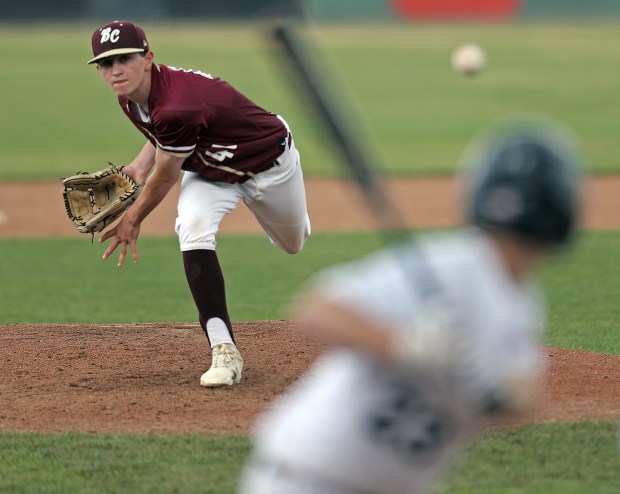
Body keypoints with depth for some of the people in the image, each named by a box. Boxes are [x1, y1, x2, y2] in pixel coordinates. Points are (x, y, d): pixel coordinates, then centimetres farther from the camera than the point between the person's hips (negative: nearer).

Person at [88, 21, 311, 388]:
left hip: (267, 161, -5)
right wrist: (139, 167, -12)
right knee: (194, 231, -26)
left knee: (294, 243, 21)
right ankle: (224, 351, -27)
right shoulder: (132, 99, -18)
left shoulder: (179, 106, -43)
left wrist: (133, 220, -10)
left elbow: (165, 178, -26)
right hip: (209, 169, 5)